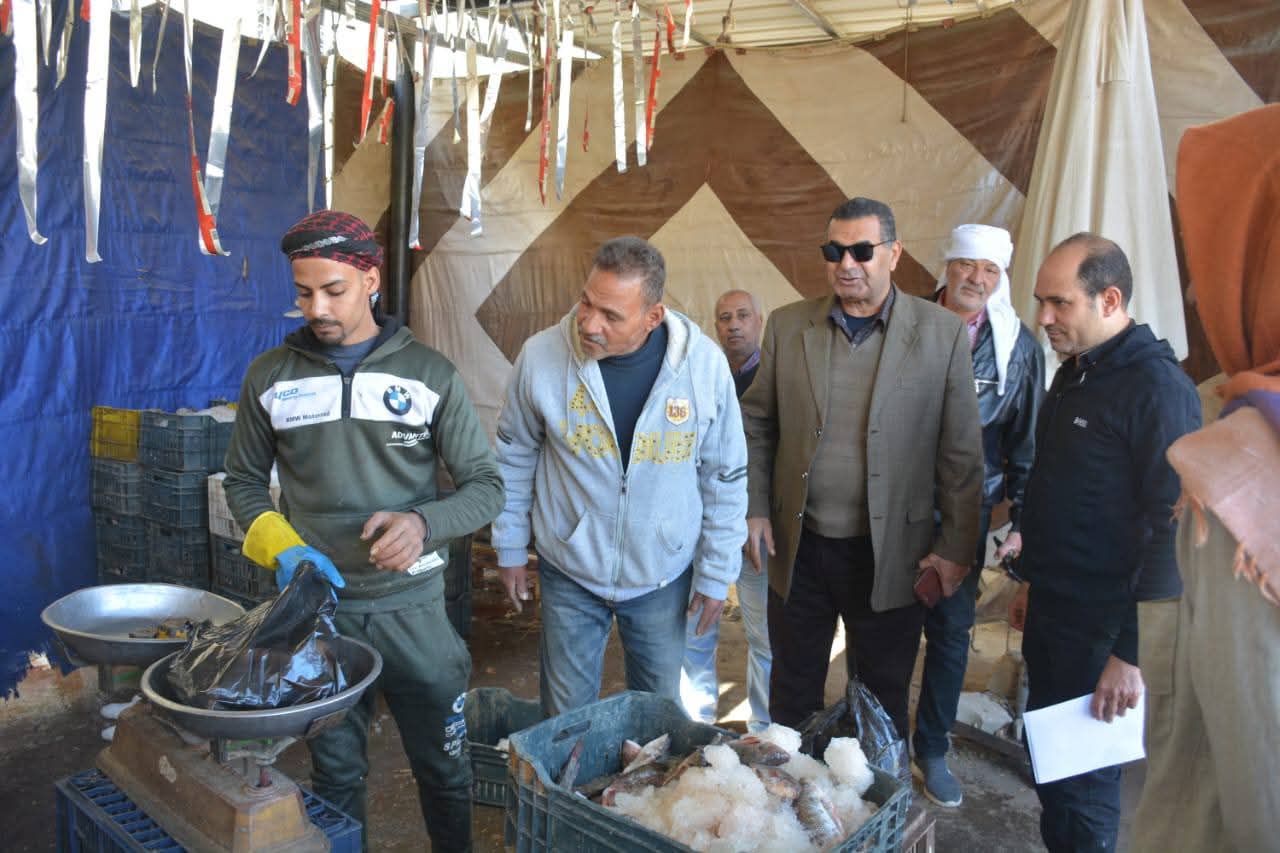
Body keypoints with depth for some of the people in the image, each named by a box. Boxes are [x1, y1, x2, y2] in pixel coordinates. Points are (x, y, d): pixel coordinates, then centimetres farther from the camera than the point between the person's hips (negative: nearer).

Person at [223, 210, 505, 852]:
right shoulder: (269, 376, 0)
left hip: (411, 604, -1)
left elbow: (485, 486, -4)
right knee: (335, 774, 18)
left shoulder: (429, 374, -5)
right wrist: (282, 548, -9)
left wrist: (424, 523, -23)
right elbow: (243, 481, 10)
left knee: (443, 767, 13)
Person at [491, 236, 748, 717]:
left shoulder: (704, 365, -16)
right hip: (569, 572, 0)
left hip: (663, 576, 1)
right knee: (567, 717, 14)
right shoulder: (542, 356, -16)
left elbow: (725, 477, -4)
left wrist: (717, 574, 1)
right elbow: (514, 457, 0)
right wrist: (511, 549, 5)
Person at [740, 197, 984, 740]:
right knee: (792, 694, 18)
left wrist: (957, 548, -3)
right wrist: (755, 508, 1)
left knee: (884, 699, 15)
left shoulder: (942, 333, -5)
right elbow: (756, 423, 8)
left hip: (889, 555, -2)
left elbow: (962, 453, -2)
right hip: (798, 548, 2)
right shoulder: (788, 326, 2)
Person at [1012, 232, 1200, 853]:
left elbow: (1172, 527, -21)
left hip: (1103, 628, -8)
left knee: (1083, 783, 5)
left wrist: (1133, 652, -21)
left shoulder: (1157, 387, -18)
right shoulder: (1074, 375, 10)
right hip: (1051, 614, 8)